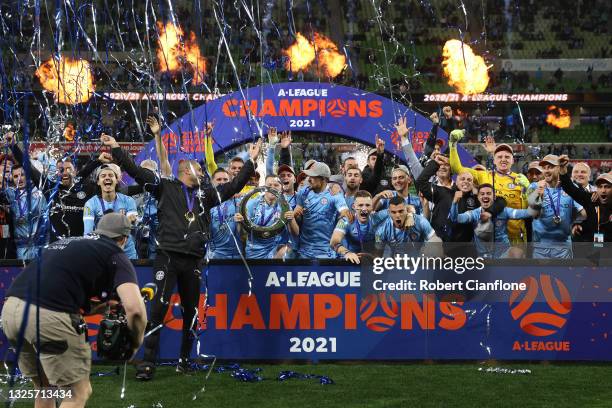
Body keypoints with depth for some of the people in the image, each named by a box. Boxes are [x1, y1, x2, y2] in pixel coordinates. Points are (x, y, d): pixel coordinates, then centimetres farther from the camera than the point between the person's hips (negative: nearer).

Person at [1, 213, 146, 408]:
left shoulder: (66, 241, 30)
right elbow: (135, 308, -6)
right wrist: (135, 344, 12)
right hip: (49, 316, -7)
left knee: (44, 389, 25)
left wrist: (101, 306, 38)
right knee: (79, 392, 10)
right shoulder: (116, 255, 10)